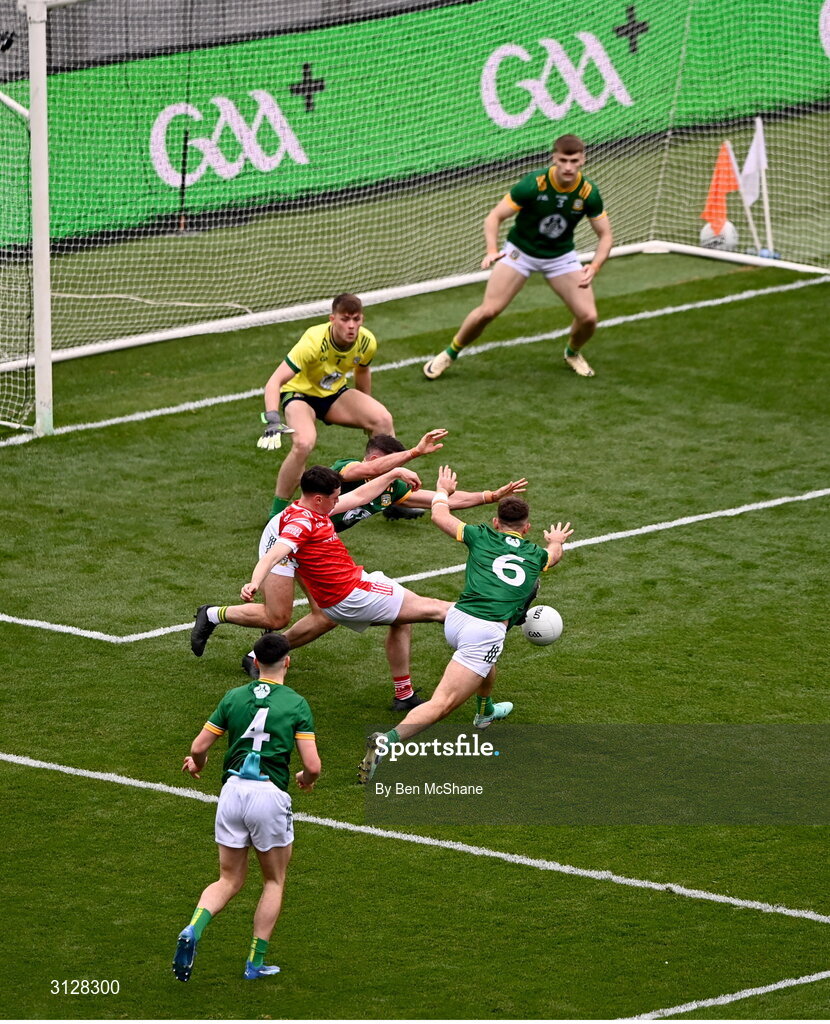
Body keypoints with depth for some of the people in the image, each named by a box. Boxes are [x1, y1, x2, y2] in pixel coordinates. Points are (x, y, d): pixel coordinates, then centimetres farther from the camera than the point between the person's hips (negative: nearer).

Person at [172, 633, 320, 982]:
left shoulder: (234, 697, 7)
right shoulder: (296, 704, -1)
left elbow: (198, 747, 7)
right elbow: (312, 765, -7)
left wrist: (196, 765, 30)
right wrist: (306, 780, 17)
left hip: (232, 791, 3)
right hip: (270, 794, -3)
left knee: (229, 881, 14)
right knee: (274, 881, 17)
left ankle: (193, 929, -15)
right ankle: (255, 962, 12)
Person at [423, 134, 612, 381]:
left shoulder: (588, 193, -17)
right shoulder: (533, 185, -25)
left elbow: (605, 235, -5)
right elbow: (494, 217, -19)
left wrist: (594, 267, -23)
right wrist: (492, 251, -37)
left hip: (561, 256, 2)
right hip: (521, 251, -2)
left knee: (588, 317, -11)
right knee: (488, 311, -13)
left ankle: (573, 352, 25)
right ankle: (450, 353, 13)